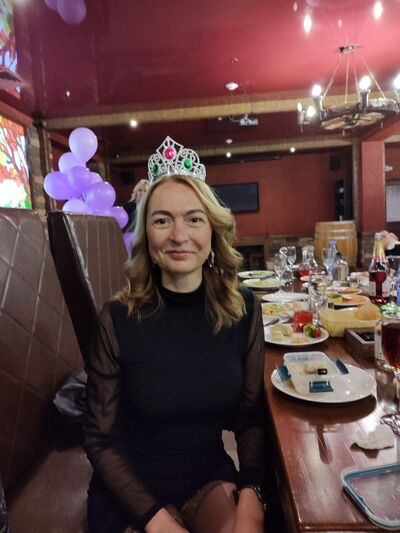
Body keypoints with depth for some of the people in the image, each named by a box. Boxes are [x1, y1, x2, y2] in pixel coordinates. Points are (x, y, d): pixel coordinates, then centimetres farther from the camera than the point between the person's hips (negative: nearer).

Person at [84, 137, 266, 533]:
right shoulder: (118, 319, -18)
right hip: (132, 496, -2)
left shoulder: (244, 310, -11)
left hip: (211, 481, 2)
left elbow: (251, 416, -2)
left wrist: (251, 490, -15)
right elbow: (100, 439, -10)